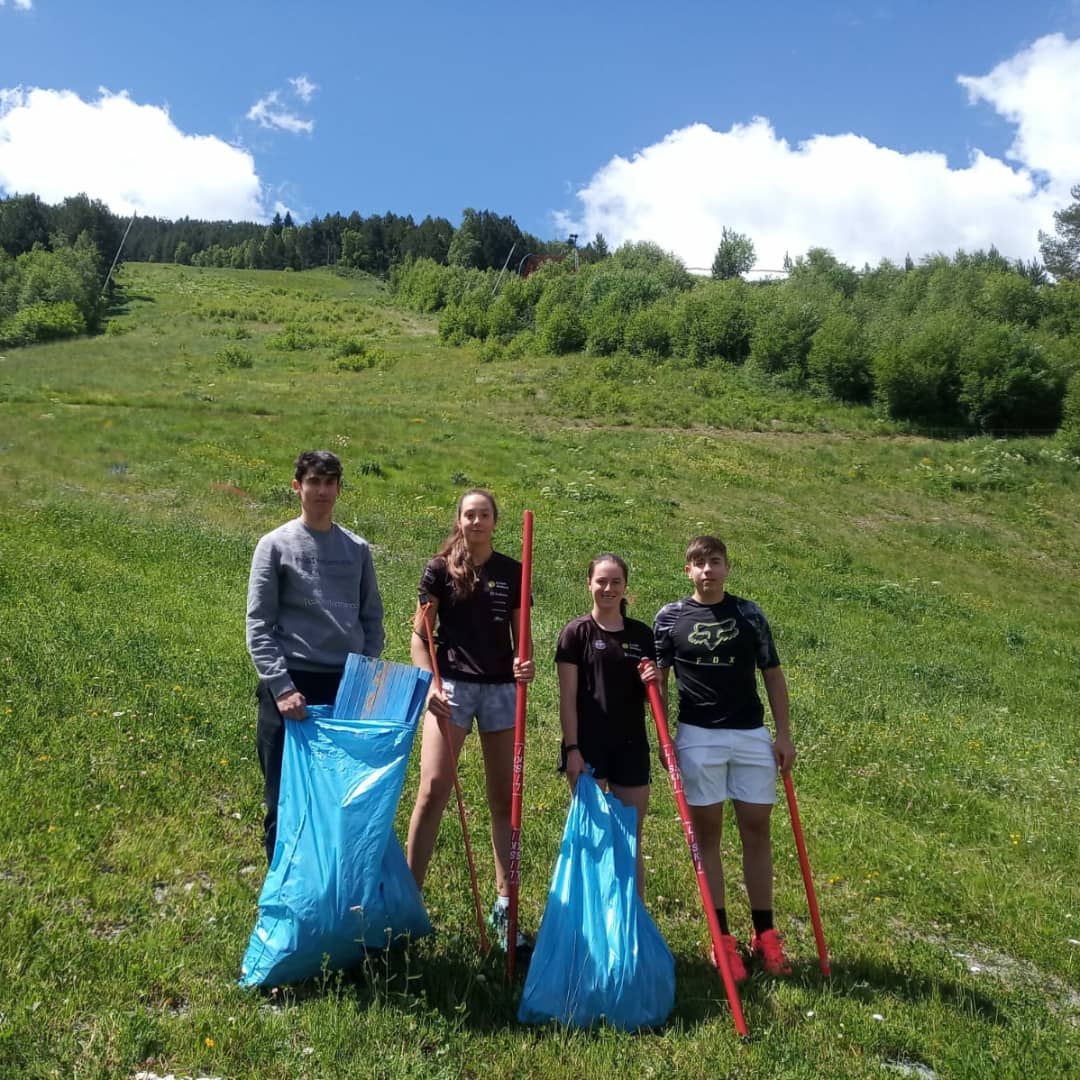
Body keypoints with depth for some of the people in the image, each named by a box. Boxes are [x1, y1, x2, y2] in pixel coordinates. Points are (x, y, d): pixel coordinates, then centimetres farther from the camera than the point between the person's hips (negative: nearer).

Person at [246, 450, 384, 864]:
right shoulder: (275, 545, -1)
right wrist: (281, 687, -15)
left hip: (348, 686, 3)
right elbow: (258, 627, -5)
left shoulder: (357, 549, 9)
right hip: (292, 685, -3)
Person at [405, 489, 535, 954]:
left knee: (504, 798, 7)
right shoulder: (440, 569, 1)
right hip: (452, 685, -2)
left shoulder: (512, 572, 7)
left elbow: (519, 636, 10)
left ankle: (504, 905, 18)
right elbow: (420, 635, 0)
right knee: (433, 788, -12)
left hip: (501, 688, 3)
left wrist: (523, 662, -11)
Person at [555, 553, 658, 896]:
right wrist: (571, 748, -12)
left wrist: (651, 682, -9)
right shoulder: (577, 631, -3)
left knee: (631, 838, 10)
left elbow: (650, 697, 13)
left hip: (630, 745, 4)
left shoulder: (642, 634, 8)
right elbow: (568, 696, -6)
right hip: (588, 745, -3)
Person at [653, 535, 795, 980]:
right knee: (707, 833, 4)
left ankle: (764, 935, 18)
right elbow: (658, 681, 4)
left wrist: (784, 733, 2)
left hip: (752, 736, 1)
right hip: (698, 738, -1)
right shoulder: (669, 618, 0)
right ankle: (723, 938, 13)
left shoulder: (749, 614, 3)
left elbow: (772, 675, 7)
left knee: (757, 831, 6)